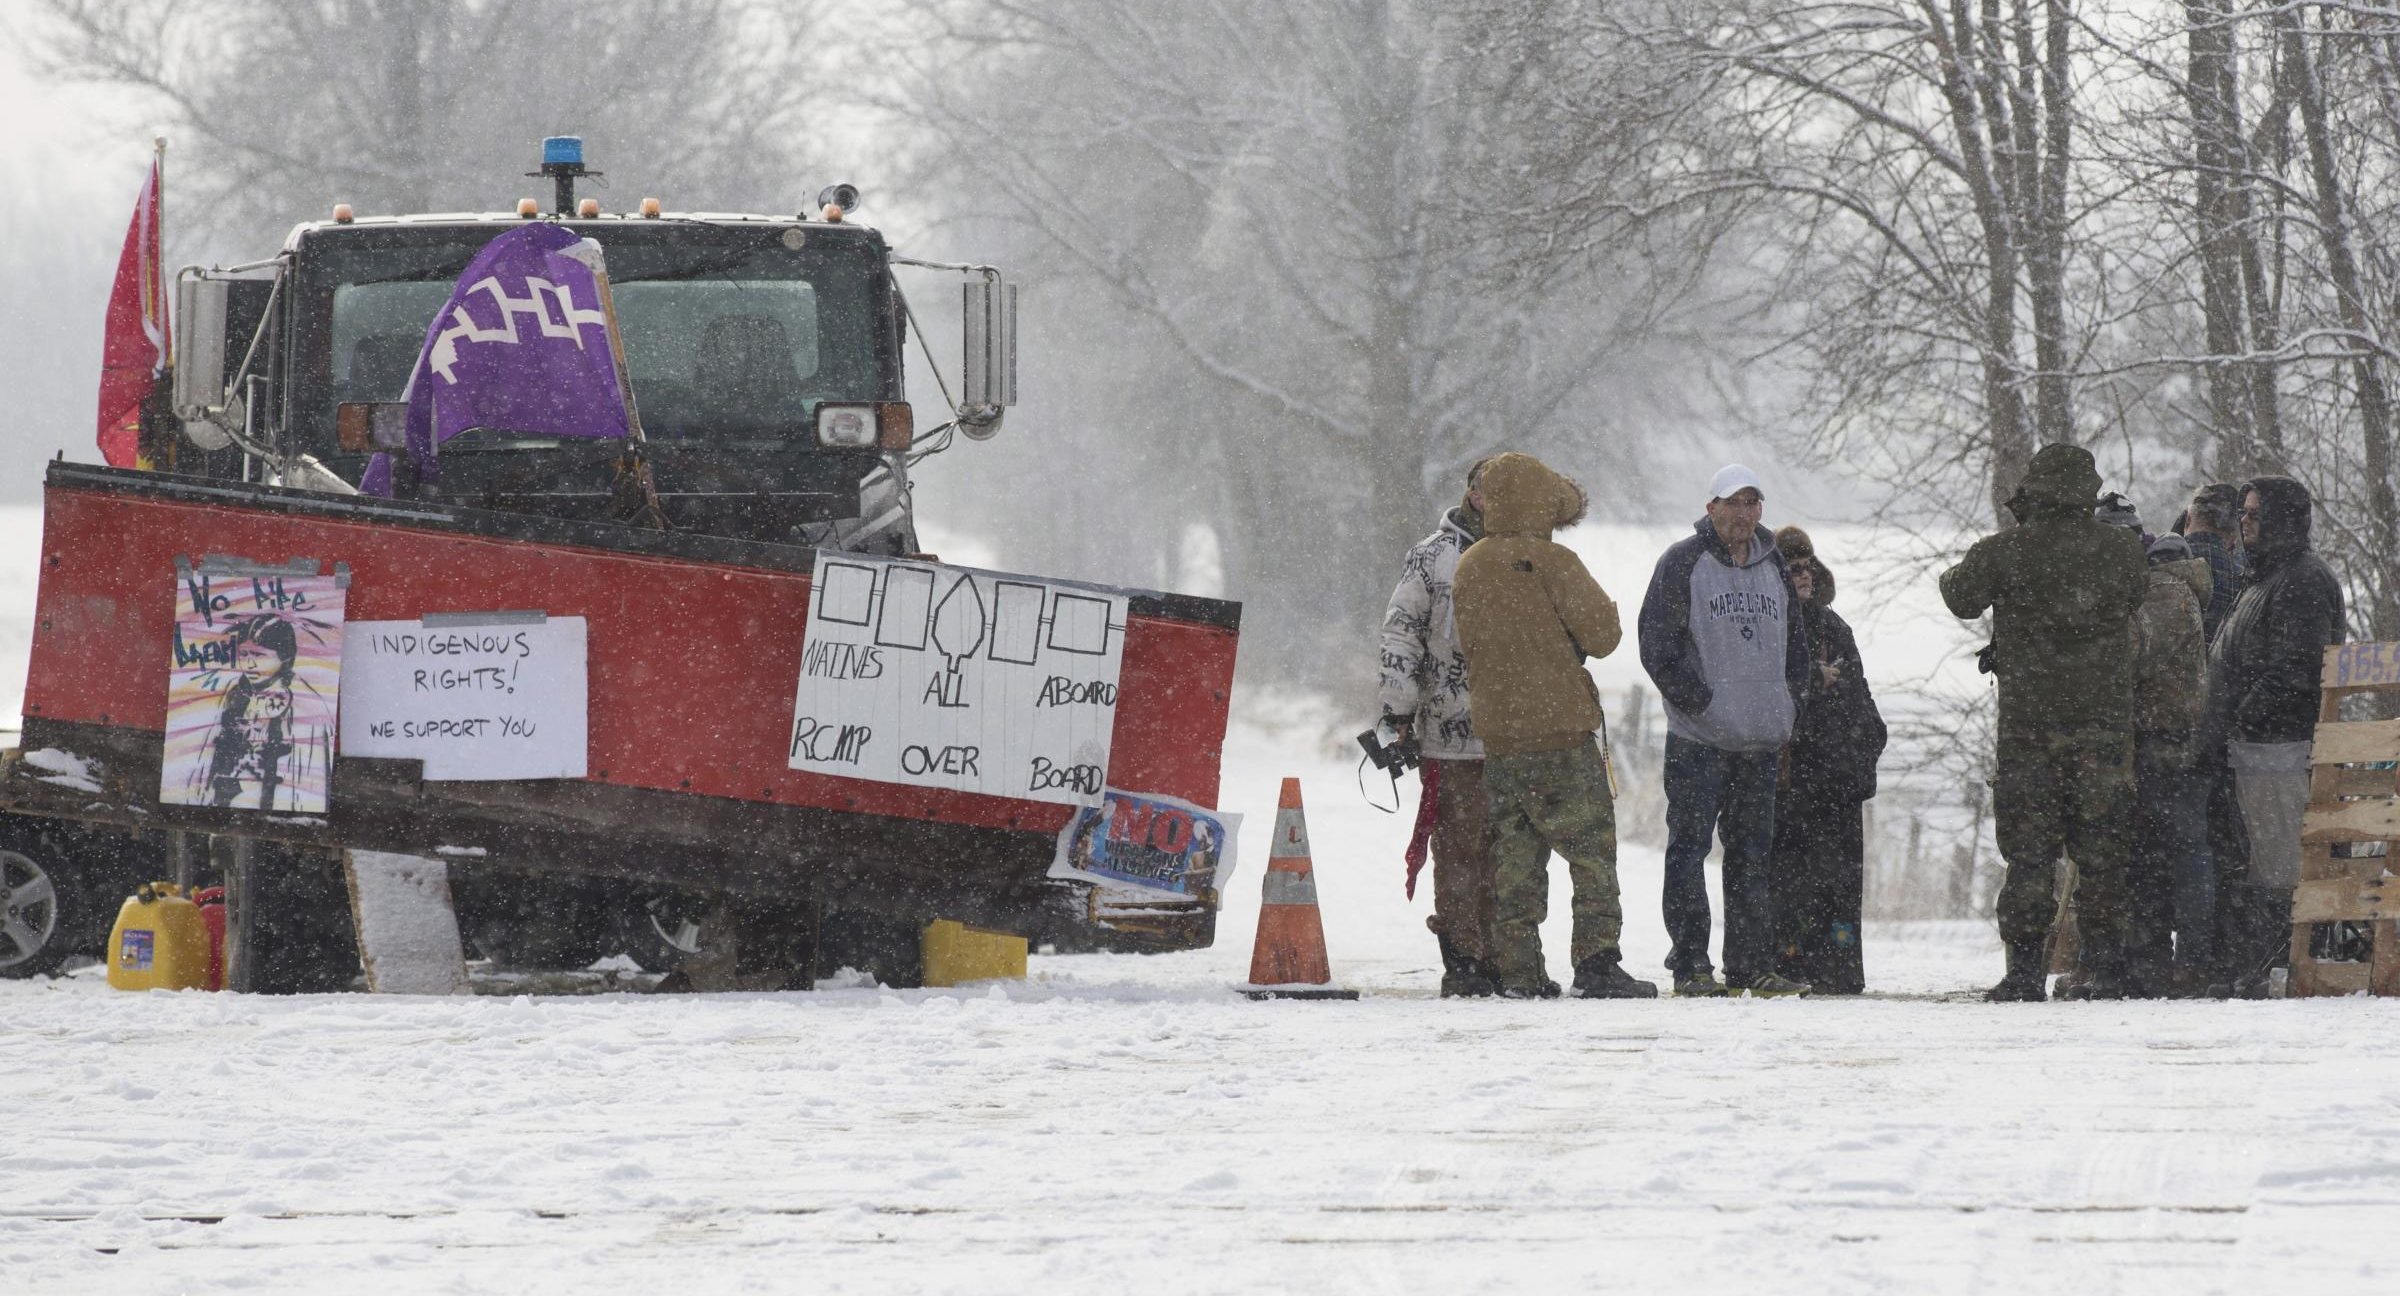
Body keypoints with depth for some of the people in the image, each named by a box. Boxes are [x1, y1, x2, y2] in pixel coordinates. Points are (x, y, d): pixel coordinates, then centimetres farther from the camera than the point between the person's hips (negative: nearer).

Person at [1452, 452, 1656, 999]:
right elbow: (1602, 635, -10)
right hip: (1561, 727, -6)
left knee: (1513, 853, 10)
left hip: (1496, 733, 6)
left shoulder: (1469, 568, 8)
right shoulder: (1551, 561, -10)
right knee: (1592, 850, -1)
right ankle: (1597, 962, -9)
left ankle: (1517, 968, 6)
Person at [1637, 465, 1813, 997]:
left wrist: (1787, 713, 13)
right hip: (1698, 739, -6)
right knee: (1690, 847, -6)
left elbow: (1796, 648, 24)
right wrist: (1701, 703, -14)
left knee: (1752, 853, 9)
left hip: (1760, 741, 6)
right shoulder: (1683, 563, -3)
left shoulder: (1773, 567, 15)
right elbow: (1658, 644, -9)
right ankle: (1690, 964, -6)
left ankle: (1751, 964, 13)